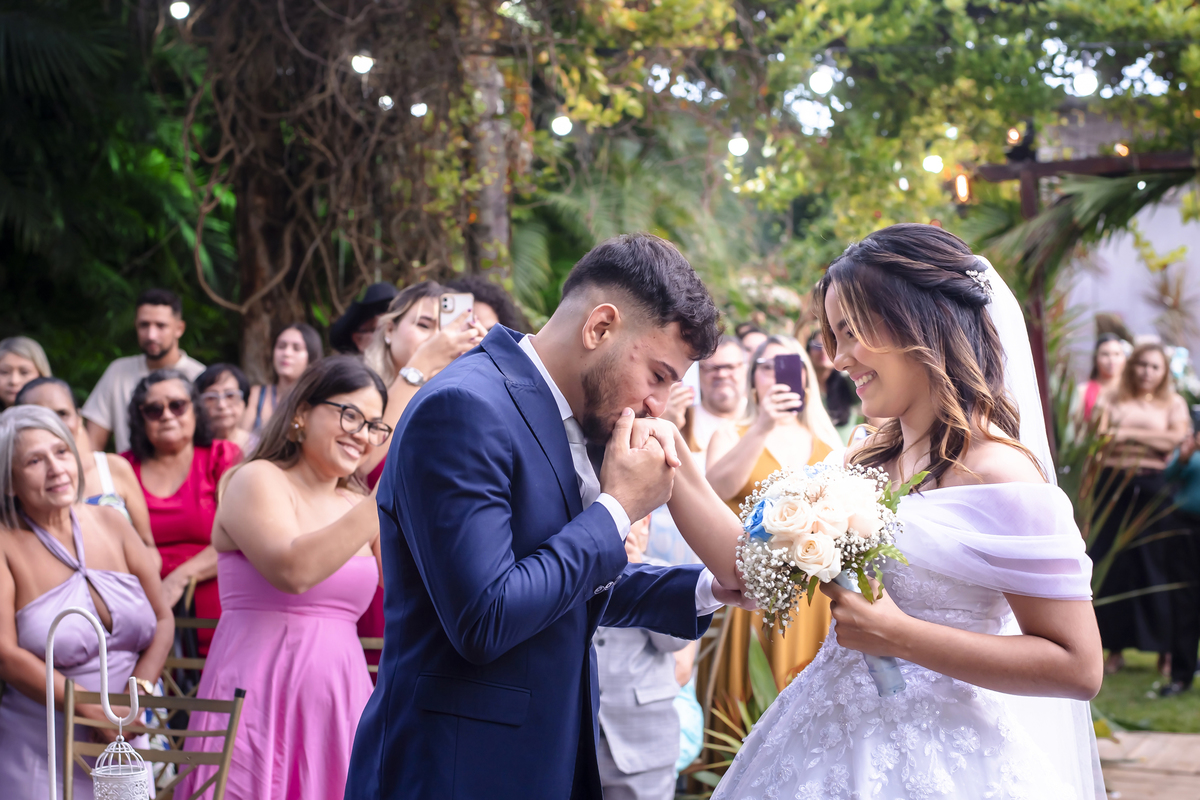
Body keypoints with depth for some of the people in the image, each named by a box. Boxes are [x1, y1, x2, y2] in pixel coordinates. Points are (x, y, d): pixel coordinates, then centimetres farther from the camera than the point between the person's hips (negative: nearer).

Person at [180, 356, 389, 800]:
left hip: (340, 703, 6)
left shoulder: (359, 509, 15)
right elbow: (293, 569, -22)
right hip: (260, 696, -6)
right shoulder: (258, 480, -4)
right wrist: (386, 498, -21)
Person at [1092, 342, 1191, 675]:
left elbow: (1176, 438, -5)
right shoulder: (1113, 402, 14)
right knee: (1113, 567, -1)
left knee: (1159, 567, -3)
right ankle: (1115, 647, 7)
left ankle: (1166, 652, 3)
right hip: (1115, 486, 1)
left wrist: (1129, 434, -8)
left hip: (1156, 489, -1)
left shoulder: (1174, 404, 12)